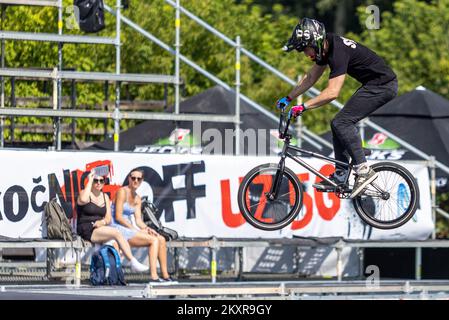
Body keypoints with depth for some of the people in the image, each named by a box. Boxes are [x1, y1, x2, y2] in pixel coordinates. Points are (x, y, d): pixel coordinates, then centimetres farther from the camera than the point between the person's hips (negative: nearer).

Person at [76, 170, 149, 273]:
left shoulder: (105, 197, 19)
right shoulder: (85, 193, 2)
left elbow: (109, 218, 16)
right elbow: (83, 200, -25)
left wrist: (103, 222, -10)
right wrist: (90, 181, -14)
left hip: (99, 229, 6)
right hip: (86, 231, -6)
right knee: (116, 233, -26)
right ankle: (133, 262, -28)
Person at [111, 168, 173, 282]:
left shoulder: (137, 199, 15)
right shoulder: (122, 192, -11)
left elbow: (138, 220, 11)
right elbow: (118, 217, -17)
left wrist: (146, 229, -9)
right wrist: (135, 230, -18)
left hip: (129, 229, 8)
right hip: (118, 229, -8)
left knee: (161, 239, -2)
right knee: (154, 240, -21)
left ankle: (165, 275, -2)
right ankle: (154, 276, -26)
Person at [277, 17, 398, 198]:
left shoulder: (338, 52, -25)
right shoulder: (325, 47, 5)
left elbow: (332, 92, -32)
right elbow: (310, 78, 17)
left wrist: (303, 107, -30)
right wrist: (288, 99, 15)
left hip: (383, 86, -10)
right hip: (373, 85, 10)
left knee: (341, 123, -17)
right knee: (339, 124, 8)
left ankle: (363, 171, -16)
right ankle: (340, 176, 11)